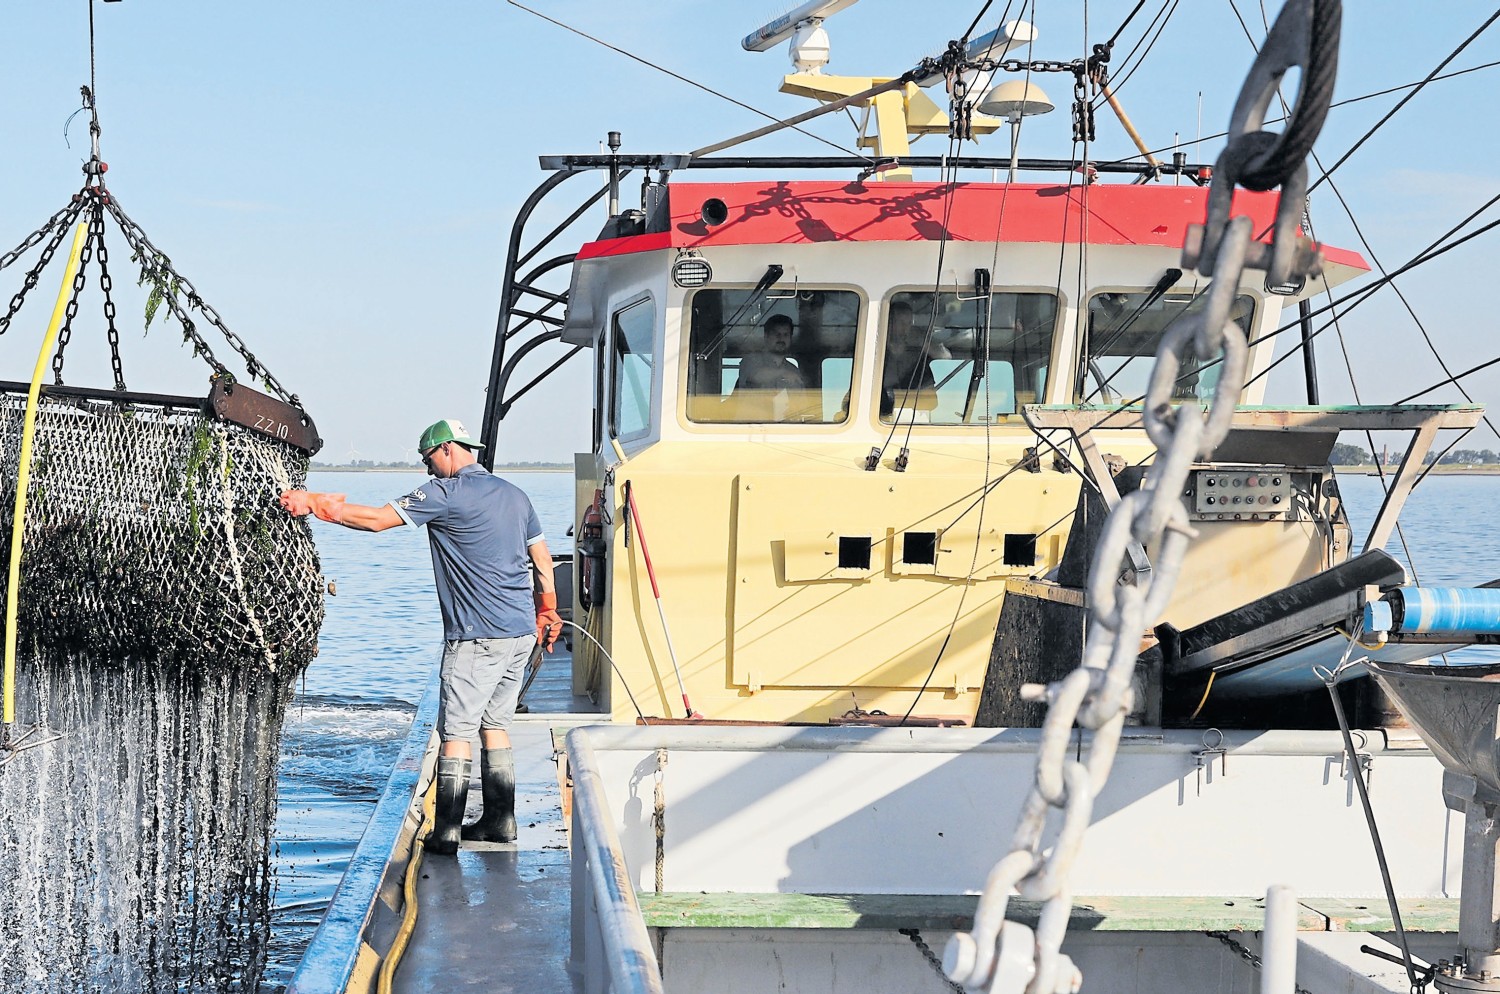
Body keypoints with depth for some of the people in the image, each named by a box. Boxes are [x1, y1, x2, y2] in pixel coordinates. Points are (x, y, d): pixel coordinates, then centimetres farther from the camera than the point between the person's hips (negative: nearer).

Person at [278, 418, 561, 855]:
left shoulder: (448, 493, -9)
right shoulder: (514, 494, 14)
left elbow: (377, 519, -11)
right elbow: (542, 560, 16)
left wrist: (313, 504, -3)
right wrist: (547, 613, 26)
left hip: (478, 637, -8)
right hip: (522, 634, 8)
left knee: (455, 730, -3)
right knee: (494, 724, 16)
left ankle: (447, 831, -3)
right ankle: (500, 820, 17)